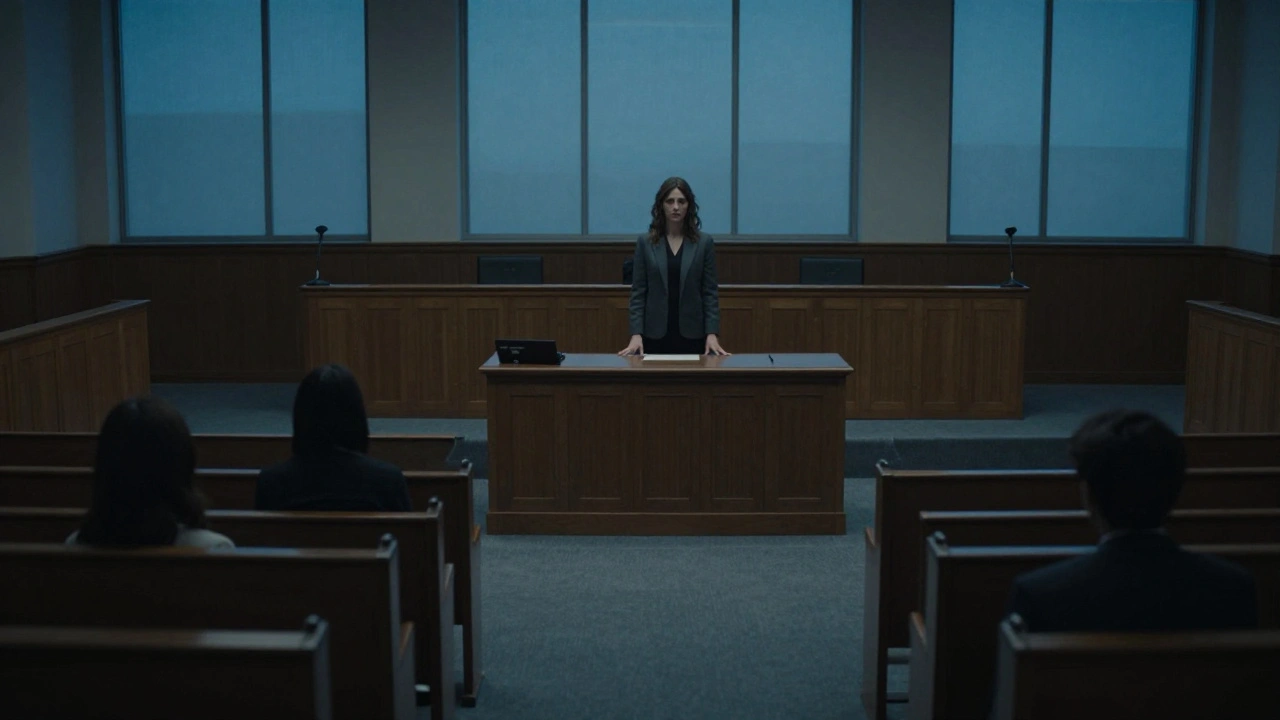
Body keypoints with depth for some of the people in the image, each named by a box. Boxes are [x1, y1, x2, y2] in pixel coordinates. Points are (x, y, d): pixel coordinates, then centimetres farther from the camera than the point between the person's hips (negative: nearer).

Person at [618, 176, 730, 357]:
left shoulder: (704, 242, 2)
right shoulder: (645, 242, 2)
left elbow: (710, 292, 0)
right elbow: (638, 292, 1)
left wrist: (712, 334, -10)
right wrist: (636, 334, -9)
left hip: (692, 335, 0)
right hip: (655, 335, 0)